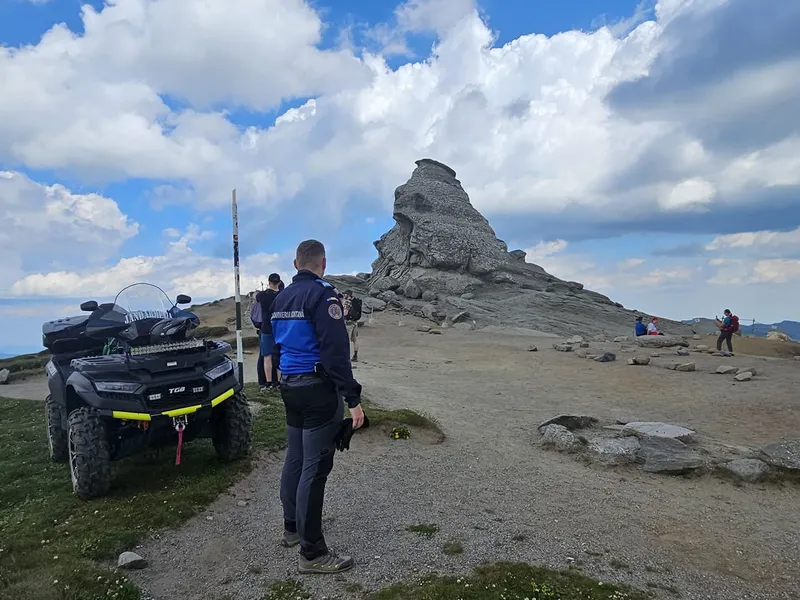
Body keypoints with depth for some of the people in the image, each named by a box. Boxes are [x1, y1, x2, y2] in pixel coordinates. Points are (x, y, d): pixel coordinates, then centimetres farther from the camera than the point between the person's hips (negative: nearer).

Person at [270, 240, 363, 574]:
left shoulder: (281, 298, 11)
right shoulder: (322, 295, -15)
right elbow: (336, 352, -22)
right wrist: (353, 399, -21)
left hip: (289, 386, 9)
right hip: (317, 389, -9)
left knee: (294, 460, 19)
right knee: (314, 469, -4)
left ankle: (292, 528, 34)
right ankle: (312, 554, 4)